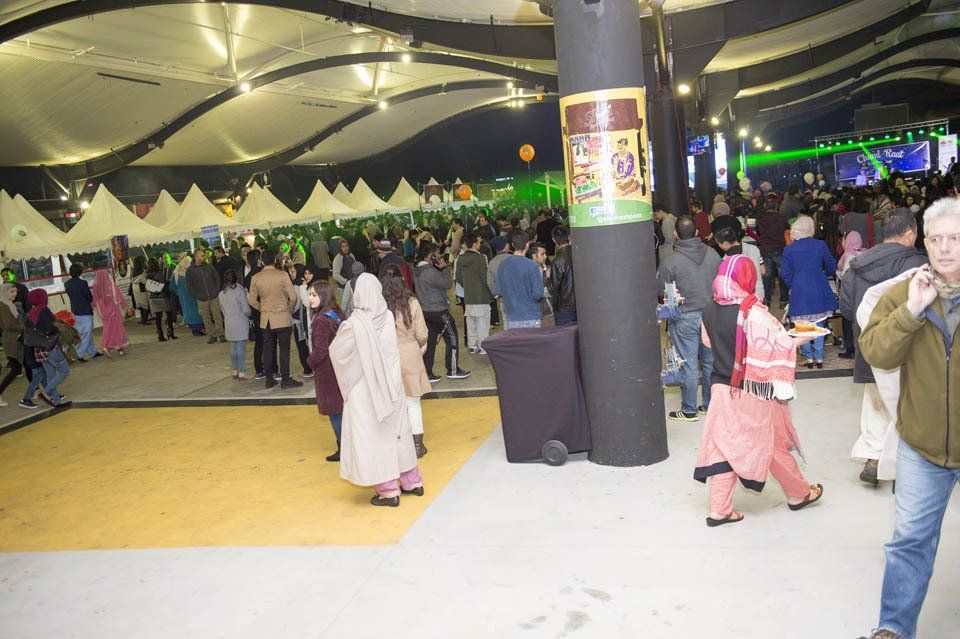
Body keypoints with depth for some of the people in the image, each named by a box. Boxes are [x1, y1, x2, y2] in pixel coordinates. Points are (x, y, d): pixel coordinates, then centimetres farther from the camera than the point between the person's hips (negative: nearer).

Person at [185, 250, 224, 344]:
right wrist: (196, 296, -4)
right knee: (206, 318, 3)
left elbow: (217, 278, 11)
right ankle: (213, 335, 12)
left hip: (214, 297, 1)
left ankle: (220, 334, 8)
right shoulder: (190, 270, -1)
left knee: (217, 316, -1)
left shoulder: (209, 266, 4)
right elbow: (189, 286, 4)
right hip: (202, 299, -1)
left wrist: (217, 290, 2)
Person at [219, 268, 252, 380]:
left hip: (229, 324, 5)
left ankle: (235, 371, 20)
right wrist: (249, 314, 9)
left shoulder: (221, 294, 4)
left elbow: (223, 310, 12)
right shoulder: (240, 291, -13)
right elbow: (246, 310, -12)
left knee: (233, 348, 14)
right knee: (241, 348, 0)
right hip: (241, 324, -5)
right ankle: (242, 373, 3)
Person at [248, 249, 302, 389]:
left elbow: (251, 300, 4)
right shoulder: (282, 275, -10)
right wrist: (290, 309, 8)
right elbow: (293, 297, -10)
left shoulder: (255, 278, 0)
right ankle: (285, 380, 2)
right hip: (282, 317, -4)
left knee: (268, 349, 10)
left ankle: (269, 379, 15)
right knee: (284, 349, 1)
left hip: (266, 319, 4)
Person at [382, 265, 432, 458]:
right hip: (410, 355, 0)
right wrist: (422, 346, 14)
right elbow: (422, 334, -6)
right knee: (413, 402, 11)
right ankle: (417, 444, 16)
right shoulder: (412, 303, -11)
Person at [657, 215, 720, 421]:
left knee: (688, 365, 4)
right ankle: (710, 404, 29)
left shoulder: (670, 261, -17)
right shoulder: (712, 254, -3)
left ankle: (689, 410, 14)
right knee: (711, 361, 16)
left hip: (685, 318, -5)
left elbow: (660, 291, -8)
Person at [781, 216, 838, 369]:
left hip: (799, 292, -1)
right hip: (819, 291, 1)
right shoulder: (820, 245, -2)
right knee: (819, 324, 10)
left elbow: (785, 273, -4)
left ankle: (808, 357, 8)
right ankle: (819, 357, 11)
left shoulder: (789, 249, -4)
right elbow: (831, 267, 8)